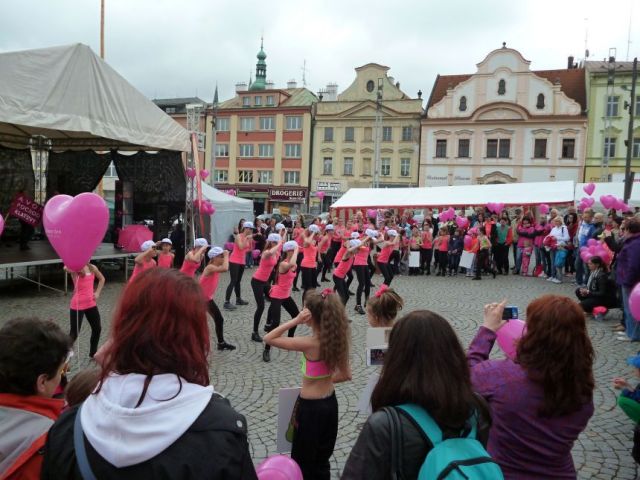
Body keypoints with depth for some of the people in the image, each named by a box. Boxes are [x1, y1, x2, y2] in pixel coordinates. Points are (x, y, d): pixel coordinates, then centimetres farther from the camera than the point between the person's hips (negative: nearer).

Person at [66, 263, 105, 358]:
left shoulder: (92, 267, 1)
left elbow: (102, 279, 18)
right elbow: (66, 268, -39)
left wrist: (97, 292, 9)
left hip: (91, 303, 6)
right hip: (77, 305, -6)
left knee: (97, 329, 13)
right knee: (74, 333, -2)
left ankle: (93, 353, 33)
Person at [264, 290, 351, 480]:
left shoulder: (309, 343, -25)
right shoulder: (336, 339, -5)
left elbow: (269, 338, -21)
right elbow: (346, 375, 3)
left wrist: (295, 321, -25)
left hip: (310, 407, -7)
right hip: (330, 403, 7)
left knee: (303, 461, 14)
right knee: (322, 460, 24)